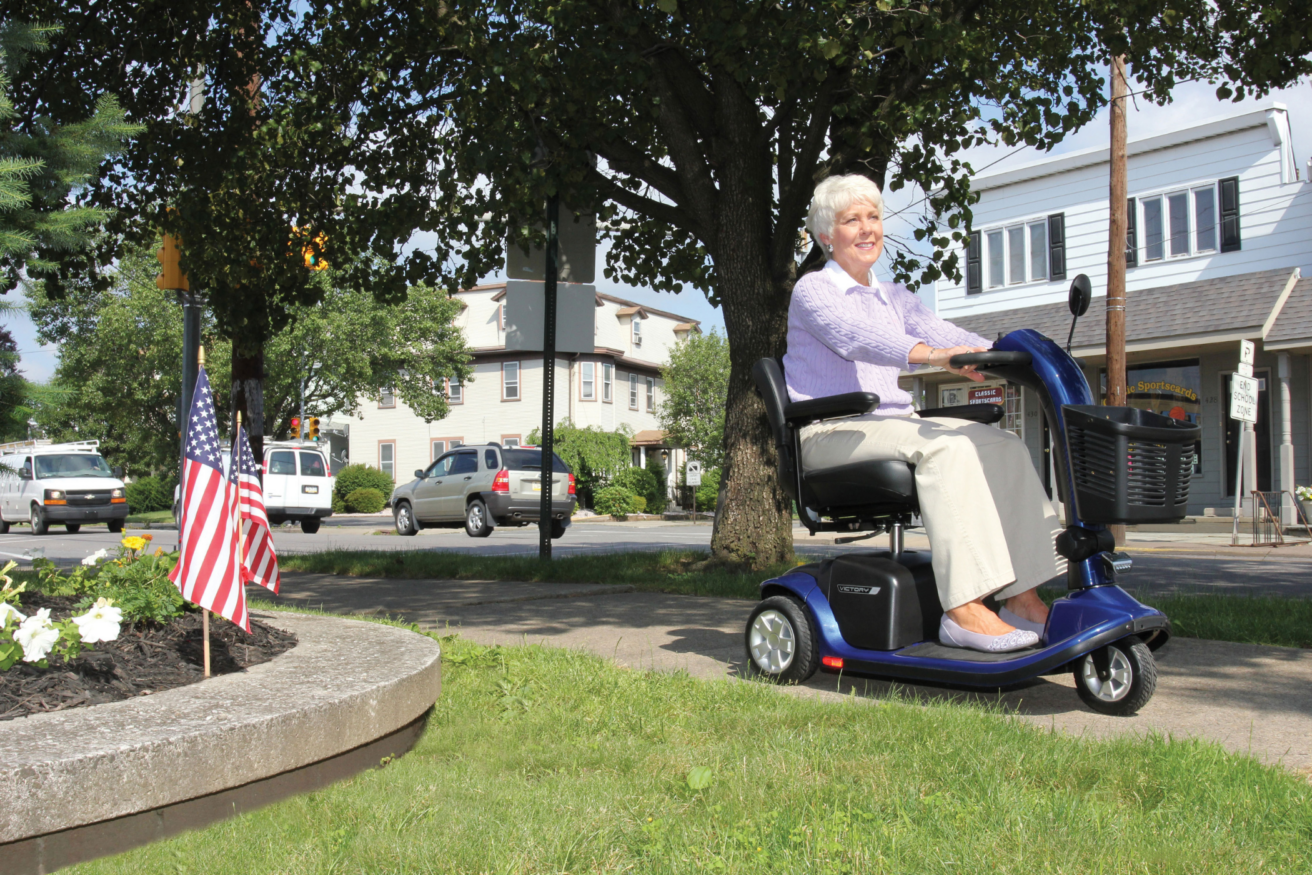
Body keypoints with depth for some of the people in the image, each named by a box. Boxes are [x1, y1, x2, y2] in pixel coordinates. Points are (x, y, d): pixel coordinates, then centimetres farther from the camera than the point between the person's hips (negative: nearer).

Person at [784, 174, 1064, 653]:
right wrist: (929, 353, -40)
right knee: (946, 446, -31)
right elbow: (854, 337, -22)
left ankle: (1021, 599, -20)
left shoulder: (894, 297, 23)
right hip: (830, 432, -7)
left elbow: (946, 334, 7)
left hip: (891, 426, 7)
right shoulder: (813, 290, -1)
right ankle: (964, 611, -36)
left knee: (1001, 444, -15)